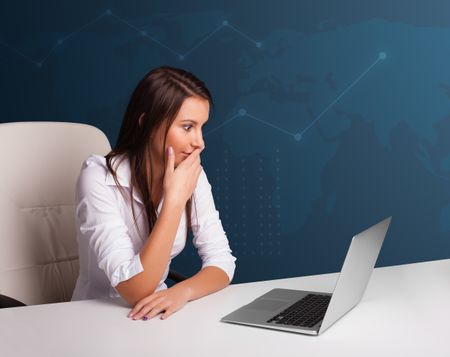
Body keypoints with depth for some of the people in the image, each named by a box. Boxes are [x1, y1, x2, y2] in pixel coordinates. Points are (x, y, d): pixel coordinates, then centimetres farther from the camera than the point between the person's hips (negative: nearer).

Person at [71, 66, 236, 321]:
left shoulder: (191, 174, -3)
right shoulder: (100, 179, -19)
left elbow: (222, 262, -6)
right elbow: (136, 290, -24)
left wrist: (182, 291, -24)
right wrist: (174, 199, -26)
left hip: (155, 315, 4)